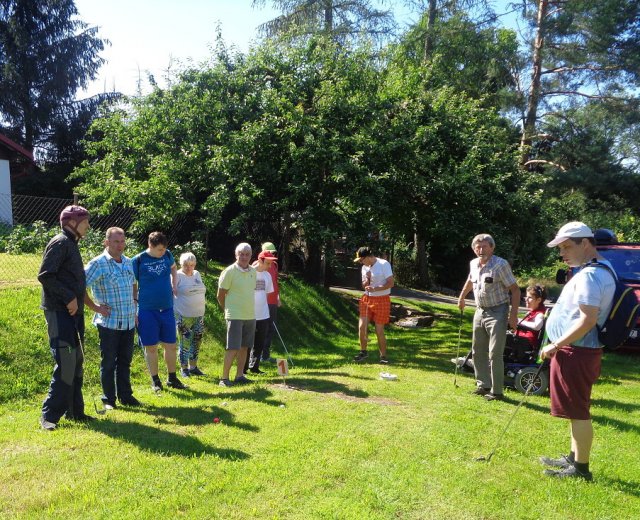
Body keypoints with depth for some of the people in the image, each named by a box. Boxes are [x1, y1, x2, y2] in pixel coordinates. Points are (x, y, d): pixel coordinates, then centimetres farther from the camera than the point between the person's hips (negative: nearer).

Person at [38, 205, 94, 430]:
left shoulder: (71, 244, 18)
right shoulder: (60, 243, -10)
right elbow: (44, 275, -19)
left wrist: (76, 299, 12)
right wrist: (69, 297, -19)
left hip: (73, 312, 10)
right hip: (59, 312, -10)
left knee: (76, 362, 12)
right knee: (65, 363, -11)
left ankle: (74, 410, 20)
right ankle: (50, 415, -3)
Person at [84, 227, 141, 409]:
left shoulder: (129, 262, 10)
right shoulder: (98, 263, -11)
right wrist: (95, 307, -13)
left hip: (129, 322, 6)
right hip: (109, 323, -6)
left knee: (125, 360, 14)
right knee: (108, 362, 5)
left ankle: (125, 395, 25)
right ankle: (108, 399, 17)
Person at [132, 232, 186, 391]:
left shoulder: (167, 255, 3)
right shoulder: (138, 260, -10)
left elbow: (174, 268, 26)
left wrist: (173, 286, 13)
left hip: (167, 309, 4)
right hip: (147, 311, -4)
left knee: (171, 345, 9)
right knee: (151, 347, 5)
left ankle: (172, 378, 24)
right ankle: (155, 381, 18)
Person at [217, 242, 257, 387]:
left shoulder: (253, 272, 8)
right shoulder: (229, 272, -11)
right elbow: (220, 295, -5)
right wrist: (228, 310, 5)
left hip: (250, 315, 6)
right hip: (235, 316, -6)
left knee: (244, 347, 10)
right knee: (232, 348, -6)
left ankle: (240, 376, 19)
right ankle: (224, 378, 2)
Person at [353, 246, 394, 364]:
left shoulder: (384, 264, -11)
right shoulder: (365, 268, 9)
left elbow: (390, 283, -15)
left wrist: (375, 289, -24)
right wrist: (367, 280, -7)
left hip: (382, 300, -5)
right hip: (367, 299, 6)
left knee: (379, 330, -3)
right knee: (362, 326, -2)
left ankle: (383, 356, 12)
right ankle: (363, 351, 18)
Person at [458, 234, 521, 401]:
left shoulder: (501, 264, -16)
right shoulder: (473, 264, 4)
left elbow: (515, 290, -15)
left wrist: (513, 315, -21)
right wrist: (462, 297, 32)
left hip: (497, 312, -7)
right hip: (480, 312, 7)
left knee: (495, 354, -8)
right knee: (478, 351, 13)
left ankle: (497, 391, 1)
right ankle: (483, 385, 25)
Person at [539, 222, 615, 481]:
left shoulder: (589, 275, -20)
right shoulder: (601, 270, 14)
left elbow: (587, 320, -26)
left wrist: (556, 345, -19)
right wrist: (560, 345, 20)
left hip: (576, 352, -11)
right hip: (579, 351, 11)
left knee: (578, 412, -1)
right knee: (577, 411, 19)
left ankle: (581, 469, 10)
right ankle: (573, 458, 31)